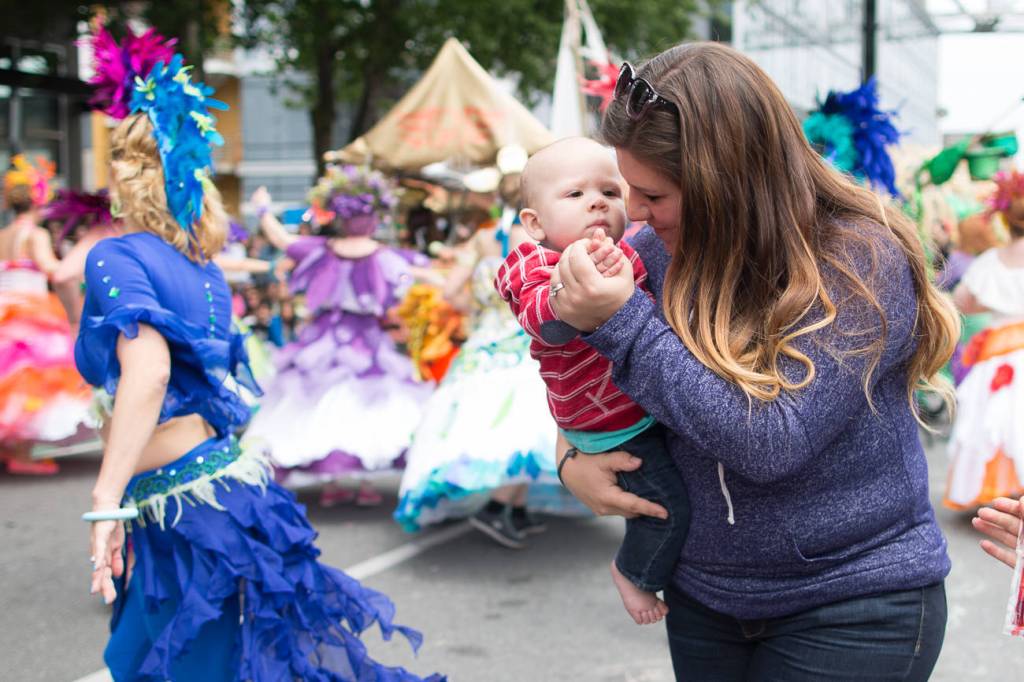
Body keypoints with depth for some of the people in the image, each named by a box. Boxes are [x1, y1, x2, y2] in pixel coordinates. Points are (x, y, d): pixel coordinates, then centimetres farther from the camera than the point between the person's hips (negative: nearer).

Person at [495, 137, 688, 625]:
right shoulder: (537, 268, -23)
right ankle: (634, 573, 18)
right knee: (670, 502, -9)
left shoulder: (619, 252, 2)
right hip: (614, 428, -9)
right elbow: (548, 325, -47)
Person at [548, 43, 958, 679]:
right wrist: (571, 458, -10)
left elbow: (773, 442, -28)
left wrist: (622, 322, -29)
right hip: (705, 594, 5)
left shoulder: (862, 261, -20)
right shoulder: (658, 252, -5)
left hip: (853, 605, -5)